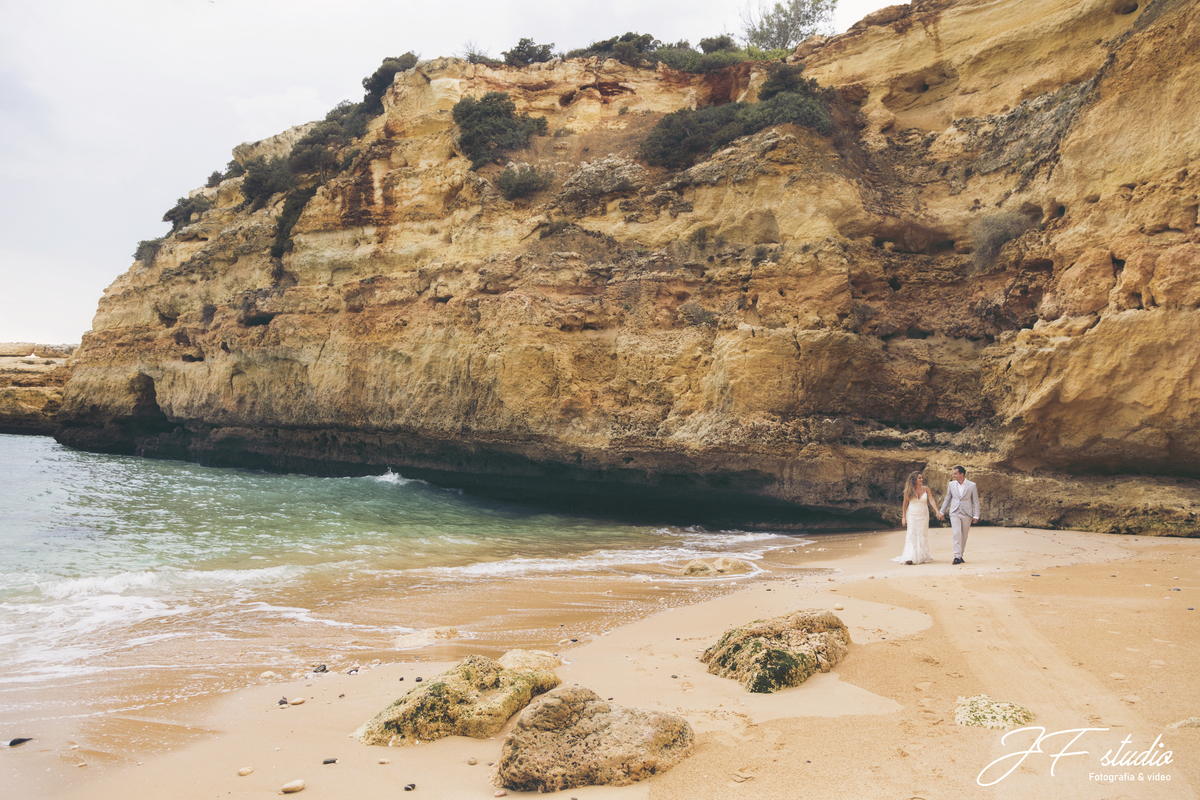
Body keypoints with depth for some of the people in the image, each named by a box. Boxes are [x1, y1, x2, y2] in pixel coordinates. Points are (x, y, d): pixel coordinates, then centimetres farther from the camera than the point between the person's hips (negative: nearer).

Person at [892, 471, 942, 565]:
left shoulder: (926, 489, -1)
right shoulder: (909, 490, -5)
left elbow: (931, 500, -8)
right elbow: (905, 504, 2)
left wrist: (937, 511, -21)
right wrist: (904, 517, 0)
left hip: (923, 515, 2)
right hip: (912, 515, -2)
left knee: (922, 535, 5)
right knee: (912, 534, -10)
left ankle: (922, 556, 14)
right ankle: (910, 557, -15)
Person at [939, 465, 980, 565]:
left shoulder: (971, 485, 1)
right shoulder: (951, 484, 6)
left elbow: (976, 501, 3)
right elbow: (947, 499, 16)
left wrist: (976, 515, -3)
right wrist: (941, 512, 15)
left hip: (967, 514, 0)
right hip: (955, 513, 0)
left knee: (964, 536, 6)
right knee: (957, 534, -13)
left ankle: (961, 555, 20)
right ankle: (957, 557, -16)